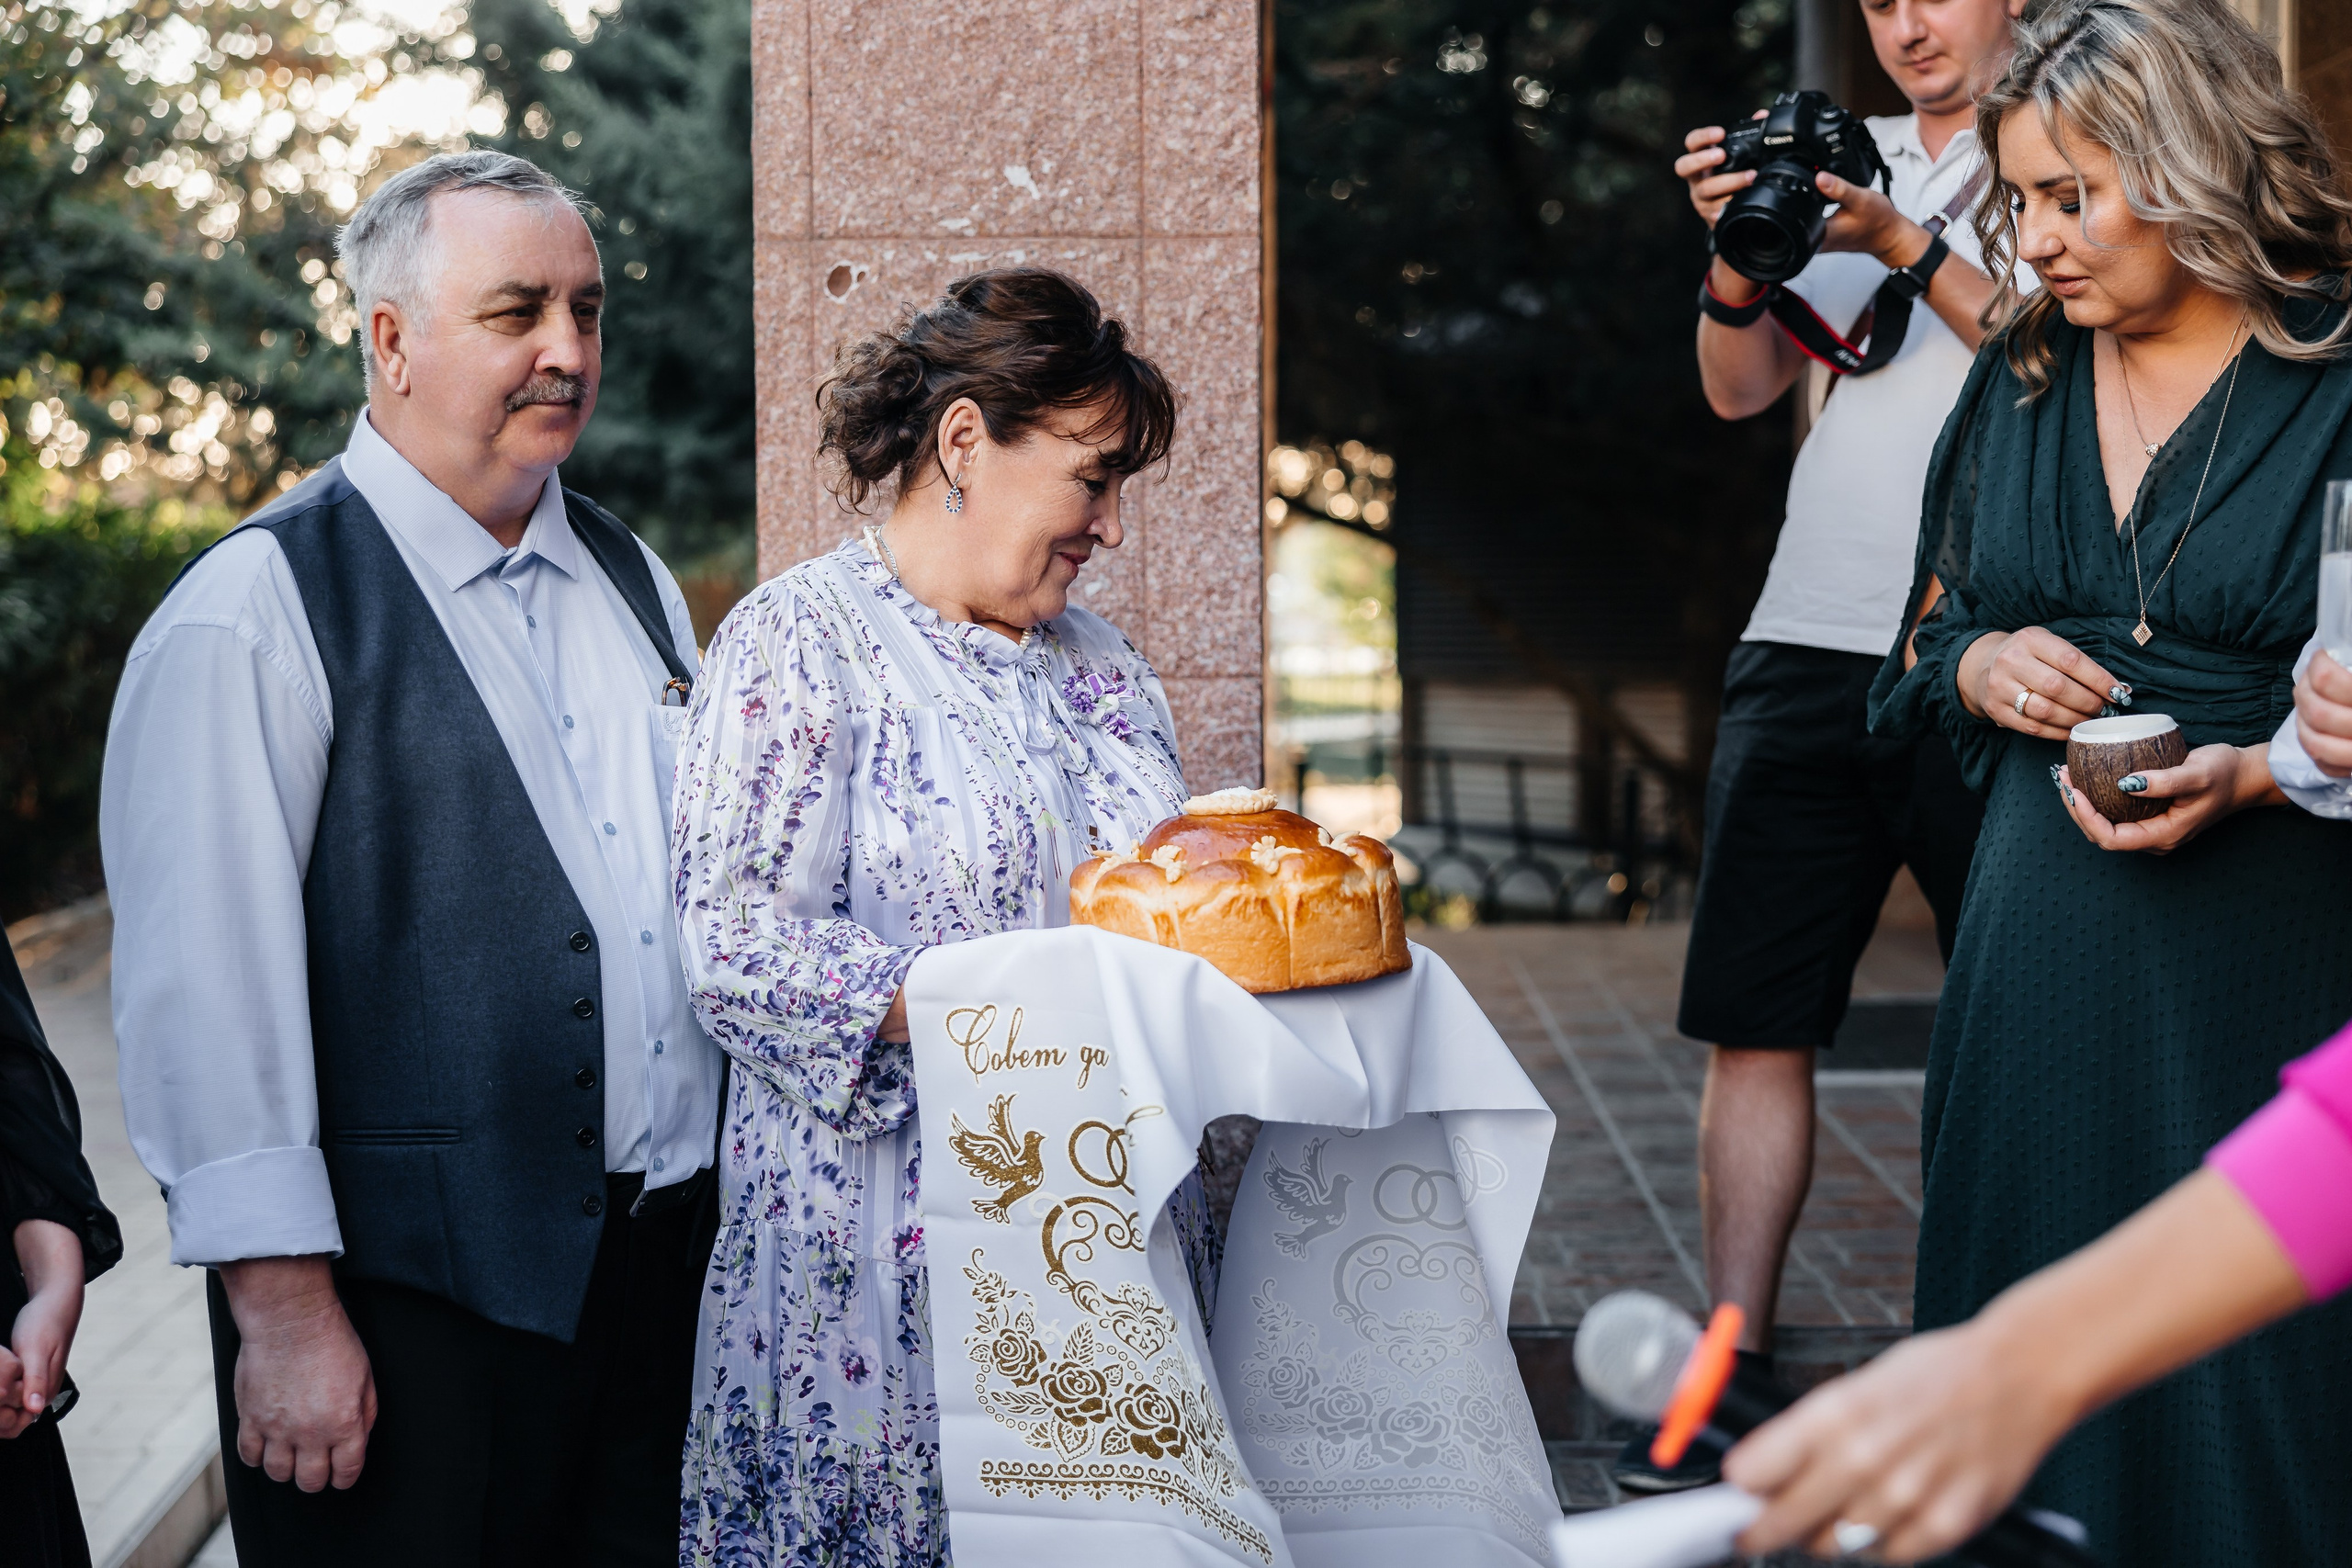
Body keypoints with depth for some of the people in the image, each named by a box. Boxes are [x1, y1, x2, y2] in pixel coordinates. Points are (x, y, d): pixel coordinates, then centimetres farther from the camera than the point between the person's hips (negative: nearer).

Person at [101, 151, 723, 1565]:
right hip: (411, 1287, -6)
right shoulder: (253, 615, -10)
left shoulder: (632, 581, 13)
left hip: (668, 1256, 6)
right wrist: (284, 1308, -17)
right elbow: (203, 981, -15)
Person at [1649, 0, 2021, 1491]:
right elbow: (1740, 388, 12)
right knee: (1756, 1018, 2)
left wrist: (1906, 247, -14)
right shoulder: (1832, 157, 18)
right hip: (1809, 645, 4)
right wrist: (1736, 250, -5)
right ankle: (1737, 1363, 8)